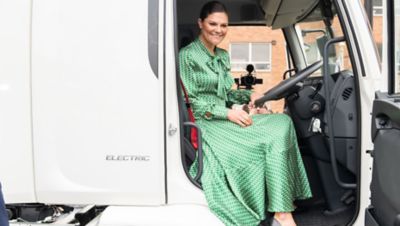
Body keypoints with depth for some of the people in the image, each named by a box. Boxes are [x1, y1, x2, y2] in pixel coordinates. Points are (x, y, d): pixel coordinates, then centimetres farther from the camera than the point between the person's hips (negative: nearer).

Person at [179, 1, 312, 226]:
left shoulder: (223, 56, 18)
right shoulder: (187, 56, -6)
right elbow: (189, 101, -12)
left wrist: (248, 96, 3)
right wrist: (227, 113, -20)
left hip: (227, 118, 7)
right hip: (205, 122, -7)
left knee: (281, 123, -16)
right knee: (272, 139, -23)